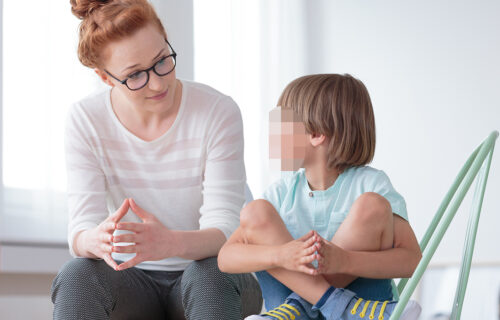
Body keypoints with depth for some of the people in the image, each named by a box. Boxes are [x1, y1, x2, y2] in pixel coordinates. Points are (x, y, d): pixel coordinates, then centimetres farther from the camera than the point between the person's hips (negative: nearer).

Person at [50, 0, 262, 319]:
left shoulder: (218, 112, -14)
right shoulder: (86, 120, -8)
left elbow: (225, 231, -19)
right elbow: (81, 229, -13)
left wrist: (170, 243, -44)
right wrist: (95, 240, -40)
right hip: (132, 281, 2)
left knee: (211, 272, -36)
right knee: (76, 276, -30)